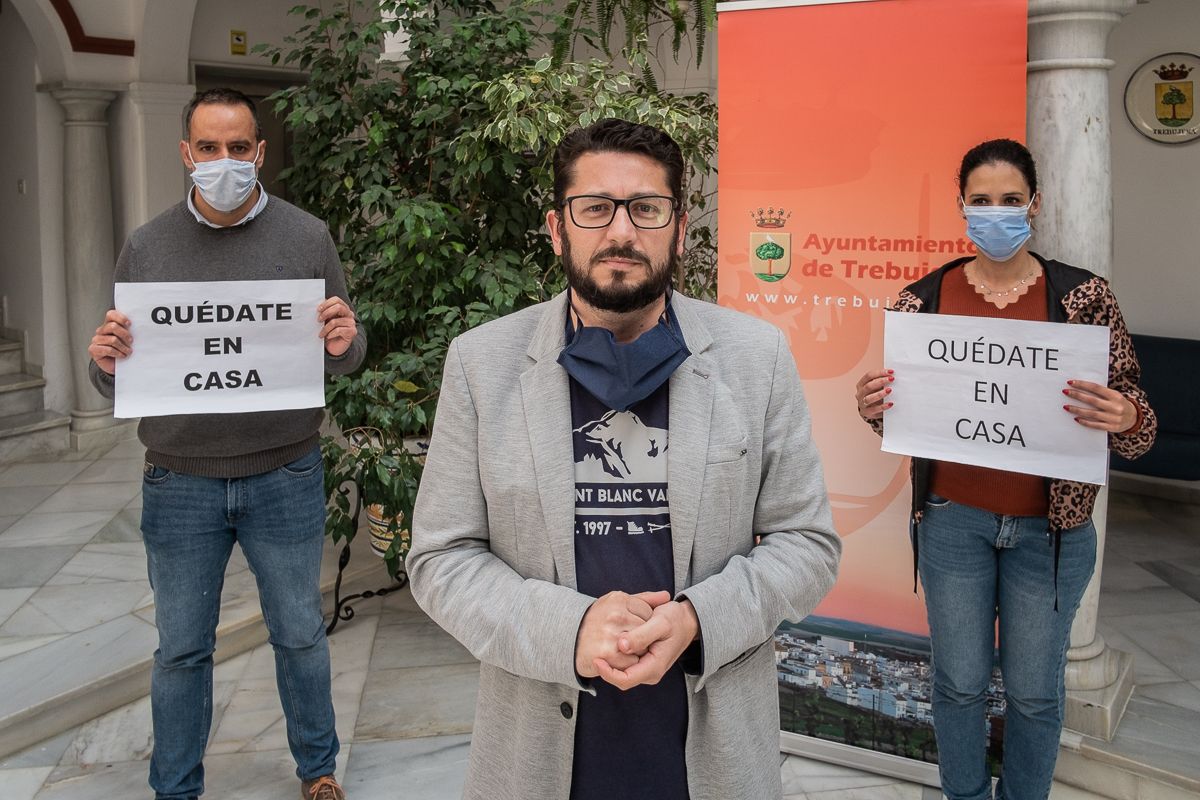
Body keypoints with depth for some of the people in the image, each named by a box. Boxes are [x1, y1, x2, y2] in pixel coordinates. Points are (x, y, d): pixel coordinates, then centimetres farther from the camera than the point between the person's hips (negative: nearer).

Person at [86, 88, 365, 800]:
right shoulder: (146, 248, 1)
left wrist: (344, 343, -21)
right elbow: (116, 385, 5)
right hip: (180, 484, 1)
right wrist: (106, 362, -18)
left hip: (284, 479, 0)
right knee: (181, 648, 13)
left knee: (300, 634, 14)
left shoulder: (308, 238, -1)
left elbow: (349, 354, 3)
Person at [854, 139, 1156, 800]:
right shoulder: (923, 299, -3)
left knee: (1035, 690, 14)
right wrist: (873, 409, -16)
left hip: (1049, 526, 0)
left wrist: (1125, 420, -27)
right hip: (953, 519, 1)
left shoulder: (1083, 295, -7)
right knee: (959, 682, 14)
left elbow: (1135, 421, -3)